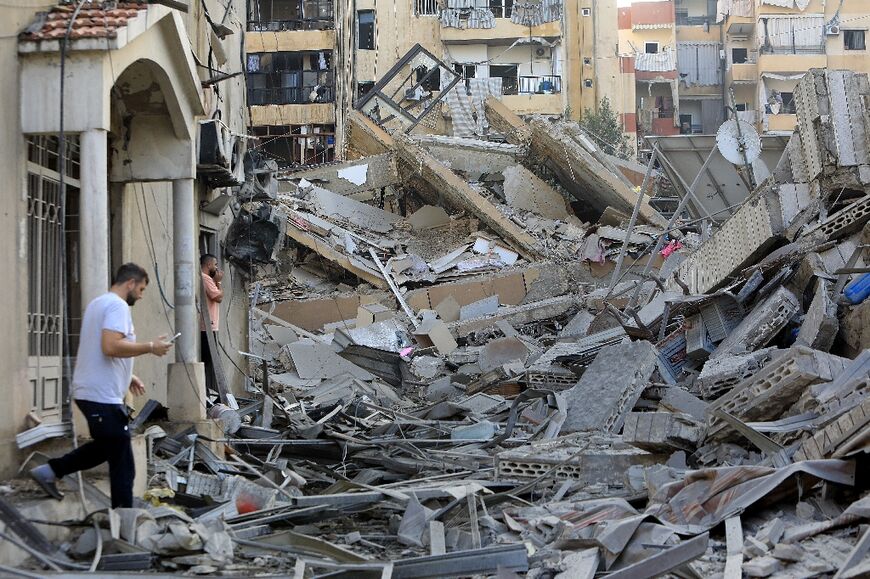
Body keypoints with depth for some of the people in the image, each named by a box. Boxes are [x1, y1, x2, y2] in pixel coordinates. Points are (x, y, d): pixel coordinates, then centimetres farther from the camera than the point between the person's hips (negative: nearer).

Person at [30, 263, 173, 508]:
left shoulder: (97, 303, 18)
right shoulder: (117, 305, -14)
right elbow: (111, 347, -27)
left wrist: (127, 376, 24)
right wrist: (150, 347, -18)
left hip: (89, 391, 10)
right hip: (103, 396, -10)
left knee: (106, 446, 26)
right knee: (122, 465, -5)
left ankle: (50, 470, 25)